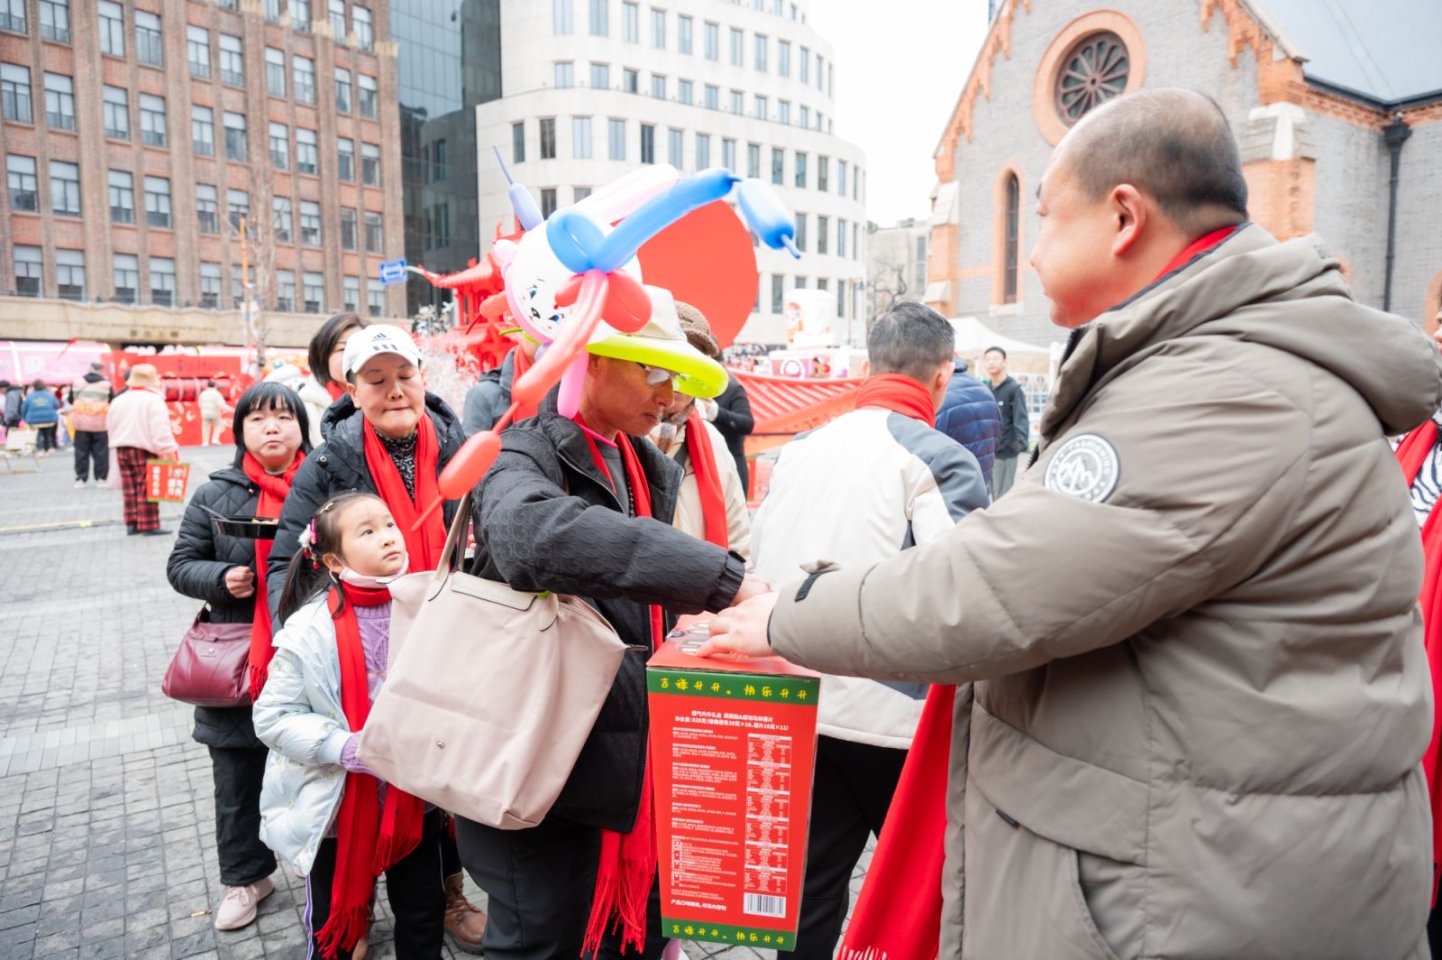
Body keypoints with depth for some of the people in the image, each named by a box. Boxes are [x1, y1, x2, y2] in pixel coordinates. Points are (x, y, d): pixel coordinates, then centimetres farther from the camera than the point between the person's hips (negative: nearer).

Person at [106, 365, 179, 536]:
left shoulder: (118, 399, 12)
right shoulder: (153, 400, -12)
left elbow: (110, 426, 18)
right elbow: (161, 430, -19)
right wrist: (169, 450, -18)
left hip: (121, 448, 7)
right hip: (144, 449, -7)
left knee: (129, 489, 12)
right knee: (147, 489, -4)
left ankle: (132, 524, 16)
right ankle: (149, 526, -3)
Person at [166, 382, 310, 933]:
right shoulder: (215, 495, 2)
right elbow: (181, 565, 8)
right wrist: (220, 578, -11)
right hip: (237, 660, 2)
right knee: (237, 778, 15)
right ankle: (245, 875, 37)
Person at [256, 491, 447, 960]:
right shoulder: (311, 628, -18)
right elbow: (274, 716, -14)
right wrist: (345, 747, -24)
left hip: (416, 801, 2)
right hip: (339, 808, -2)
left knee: (424, 921, 21)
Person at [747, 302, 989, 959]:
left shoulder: (798, 449, 8)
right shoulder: (940, 459, -10)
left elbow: (759, 563, 11)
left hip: (794, 706, 5)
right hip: (893, 714, -5)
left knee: (810, 889, 17)